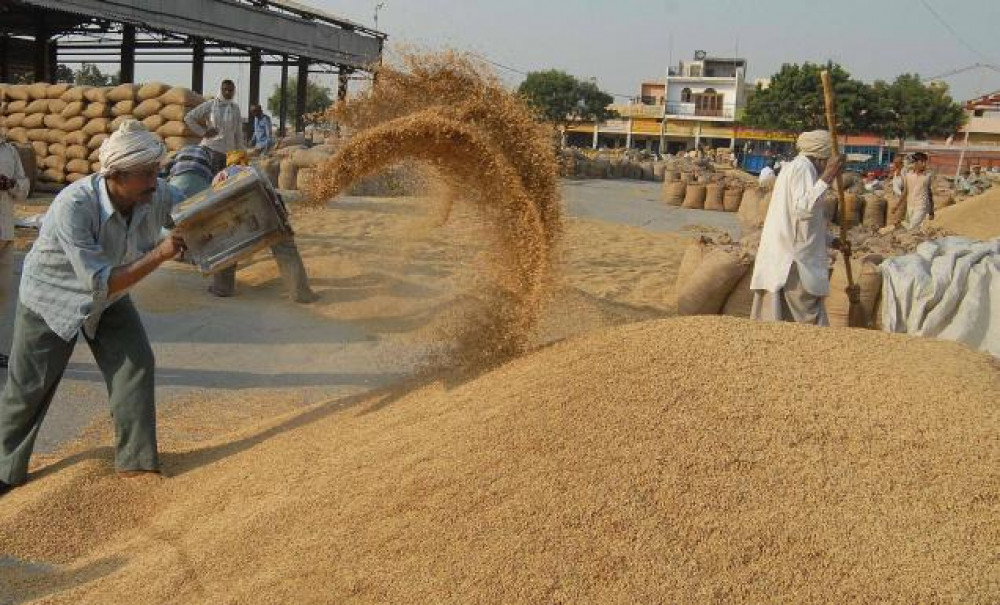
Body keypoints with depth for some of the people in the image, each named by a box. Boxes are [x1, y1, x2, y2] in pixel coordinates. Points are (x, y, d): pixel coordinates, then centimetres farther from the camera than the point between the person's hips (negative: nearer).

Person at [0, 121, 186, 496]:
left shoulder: (157, 197, -23)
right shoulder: (73, 207, -39)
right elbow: (100, 283, -38)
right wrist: (159, 255, -42)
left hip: (109, 301, 4)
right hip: (52, 299, -4)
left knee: (135, 363, -8)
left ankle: (135, 460, 7)